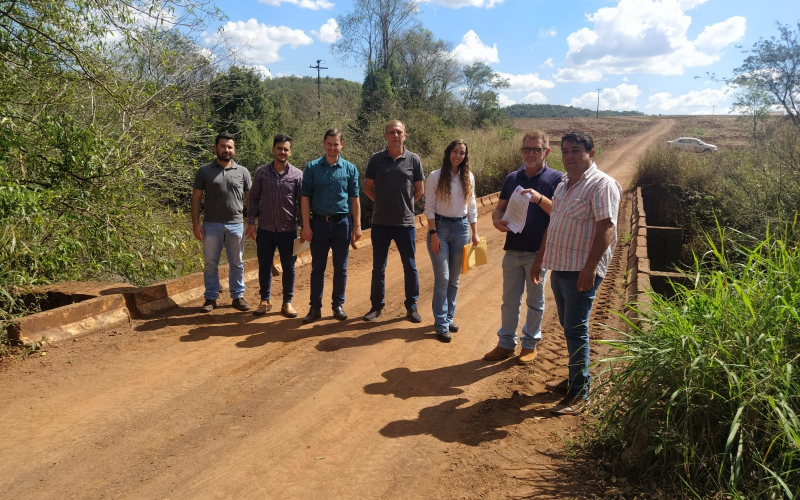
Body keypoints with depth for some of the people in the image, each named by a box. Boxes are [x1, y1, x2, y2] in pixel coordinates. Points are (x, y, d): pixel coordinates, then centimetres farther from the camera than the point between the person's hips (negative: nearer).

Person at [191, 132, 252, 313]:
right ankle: (211, 298, 17)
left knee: (237, 263, 9)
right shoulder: (204, 171, 1)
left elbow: (250, 198, 7)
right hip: (211, 225, -1)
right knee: (210, 264, 6)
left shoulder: (242, 172, 5)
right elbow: (196, 198, 2)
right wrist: (196, 223, -6)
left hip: (236, 225, 1)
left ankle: (238, 296, 19)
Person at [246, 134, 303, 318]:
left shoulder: (297, 175, -2)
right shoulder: (261, 172, 1)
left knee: (288, 267, 6)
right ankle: (265, 300, 24)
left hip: (288, 230, -1)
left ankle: (287, 302, 19)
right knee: (264, 266, 9)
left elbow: (303, 202, 0)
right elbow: (253, 198, 5)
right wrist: (251, 222, -1)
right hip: (265, 229, 1)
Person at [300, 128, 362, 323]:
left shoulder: (350, 169, 3)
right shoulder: (312, 168, 1)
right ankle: (315, 307, 14)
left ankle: (338, 305, 20)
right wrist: (306, 225, -6)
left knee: (340, 268, 8)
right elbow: (305, 198, 0)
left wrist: (357, 226, -1)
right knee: (317, 268, 6)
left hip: (341, 223, 1)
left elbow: (354, 199, 4)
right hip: (319, 223, 0)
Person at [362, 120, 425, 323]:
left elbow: (420, 191, 6)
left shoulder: (413, 159, -2)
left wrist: (404, 205, 7)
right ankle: (377, 306, 22)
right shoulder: (376, 159, 0)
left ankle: (412, 306, 20)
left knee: (410, 266, 8)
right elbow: (368, 188, 8)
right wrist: (384, 203, 6)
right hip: (380, 222, 1)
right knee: (378, 266, 9)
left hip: (405, 222, -1)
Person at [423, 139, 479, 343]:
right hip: (440, 227, -3)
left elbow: (472, 207, 10)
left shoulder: (468, 177, 6)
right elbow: (429, 207, -6)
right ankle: (441, 324, 4)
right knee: (442, 278, -5)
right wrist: (433, 234, -12)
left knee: (454, 279, 10)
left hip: (461, 228, 4)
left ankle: (449, 317, 24)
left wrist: (475, 233, 6)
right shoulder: (435, 176, -5)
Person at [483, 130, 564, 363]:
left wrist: (540, 199, -28)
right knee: (509, 300, 12)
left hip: (539, 252, -4)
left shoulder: (556, 179, -7)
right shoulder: (512, 178, 7)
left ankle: (530, 344, 24)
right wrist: (497, 220, -13)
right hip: (513, 249, 4)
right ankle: (506, 343, 24)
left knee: (535, 301, 10)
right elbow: (500, 207, 10)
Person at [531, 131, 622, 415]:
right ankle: (574, 379, 29)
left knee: (575, 330, -5)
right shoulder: (564, 185, 15)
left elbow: (606, 228, -19)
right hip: (559, 267, 8)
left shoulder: (601, 184, -12)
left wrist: (590, 267, -25)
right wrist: (540, 259, 21)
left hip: (582, 271, -8)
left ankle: (579, 393, 4)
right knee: (568, 327, 15)